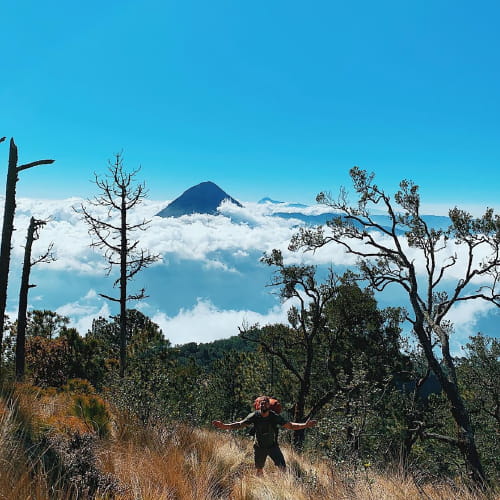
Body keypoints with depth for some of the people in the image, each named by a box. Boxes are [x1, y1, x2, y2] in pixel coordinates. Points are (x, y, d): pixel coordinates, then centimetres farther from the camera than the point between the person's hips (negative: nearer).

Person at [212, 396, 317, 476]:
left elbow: (289, 425, -12)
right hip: (259, 447, 1)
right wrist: (223, 426, -28)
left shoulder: (275, 416, -15)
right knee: (259, 469, 14)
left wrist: (305, 425, -23)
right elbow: (240, 424, -15)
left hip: (273, 446, 0)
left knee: (283, 467, -11)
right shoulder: (254, 416, -16)